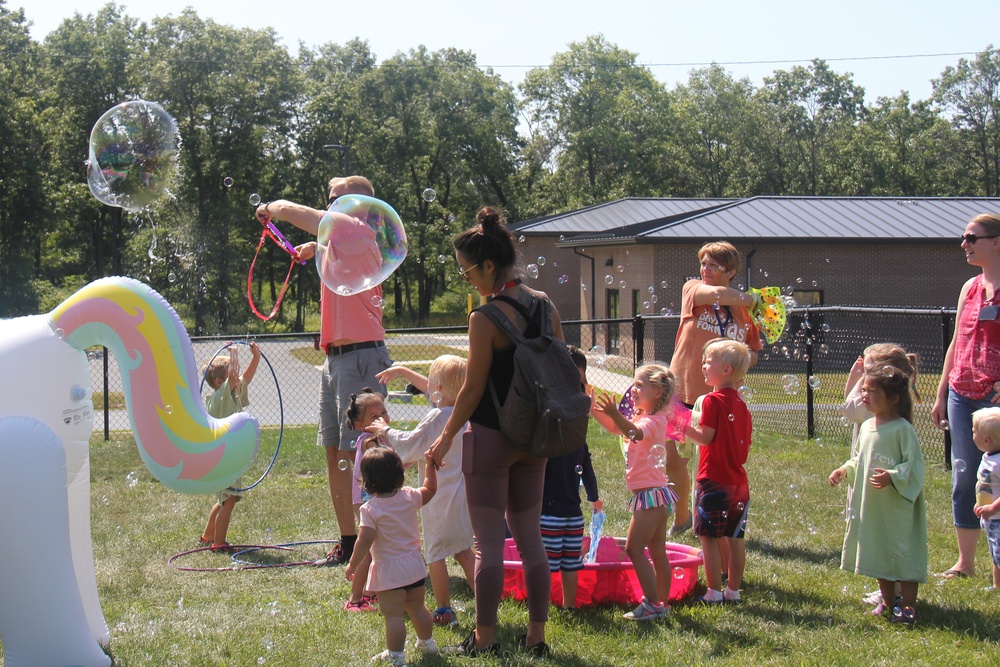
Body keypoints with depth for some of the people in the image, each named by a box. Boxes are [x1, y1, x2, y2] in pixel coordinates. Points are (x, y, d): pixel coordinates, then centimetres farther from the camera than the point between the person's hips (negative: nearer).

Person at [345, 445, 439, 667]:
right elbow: (430, 490, 18)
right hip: (414, 565, 7)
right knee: (417, 607, 24)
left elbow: (365, 541, -20)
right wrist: (430, 467, 28)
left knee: (393, 615, -2)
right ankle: (427, 642, 38)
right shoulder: (409, 497, -2)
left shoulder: (370, 509, -17)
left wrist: (352, 565, -10)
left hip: (389, 570, -6)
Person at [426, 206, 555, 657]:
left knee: (488, 542, 2)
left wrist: (445, 439, 0)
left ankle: (483, 639, 9)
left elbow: (472, 390, -13)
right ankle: (536, 636, 17)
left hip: (490, 436, -6)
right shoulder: (544, 305, 2)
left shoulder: (485, 319, -17)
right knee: (530, 537, 13)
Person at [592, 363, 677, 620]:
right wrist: (594, 409, 9)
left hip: (651, 493, -10)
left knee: (634, 549, -12)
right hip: (654, 493, 10)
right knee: (657, 552, 12)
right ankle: (662, 603, 17)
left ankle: (652, 604, -13)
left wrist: (614, 414, -49)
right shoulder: (643, 418, 18)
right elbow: (615, 428, 21)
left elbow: (636, 433, -35)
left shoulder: (654, 420, -13)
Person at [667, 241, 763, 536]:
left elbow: (753, 352, 16)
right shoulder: (692, 289, 1)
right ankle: (681, 518, 25)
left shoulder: (744, 310, 7)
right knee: (673, 461, 1)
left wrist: (743, 361, -6)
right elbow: (718, 294, -20)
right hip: (684, 392, -1)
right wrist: (754, 299, -8)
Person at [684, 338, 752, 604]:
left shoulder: (712, 400, -11)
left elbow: (706, 437, -16)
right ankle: (733, 590, 15)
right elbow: (745, 448, 13)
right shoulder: (741, 404, 12)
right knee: (734, 537, 11)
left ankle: (714, 592, -3)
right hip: (738, 480, 7)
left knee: (709, 536, -2)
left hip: (713, 480, -7)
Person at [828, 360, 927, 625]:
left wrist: (892, 477, -28)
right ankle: (887, 600, 28)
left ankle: (908, 605, 7)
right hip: (870, 504, 8)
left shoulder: (903, 429, -14)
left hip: (898, 504, -8)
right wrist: (845, 470, 4)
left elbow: (914, 466, -15)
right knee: (879, 552, 15)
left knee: (902, 552, -1)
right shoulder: (866, 427, 9)